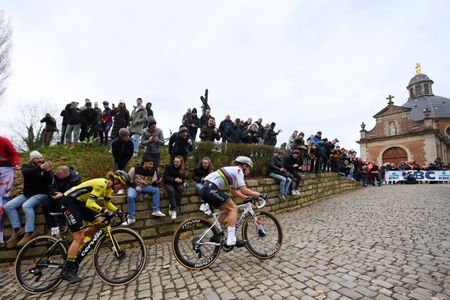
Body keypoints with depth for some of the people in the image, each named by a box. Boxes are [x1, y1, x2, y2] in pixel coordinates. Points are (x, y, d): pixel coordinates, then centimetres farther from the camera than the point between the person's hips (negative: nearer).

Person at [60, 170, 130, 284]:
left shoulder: (109, 187, -1)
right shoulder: (101, 184, -28)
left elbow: (107, 203, 11)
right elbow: (90, 203, -34)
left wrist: (118, 211, -3)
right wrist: (105, 211, -44)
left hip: (80, 202, 9)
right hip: (69, 201, -9)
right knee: (79, 236, -11)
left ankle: (74, 246, 14)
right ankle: (67, 270, 0)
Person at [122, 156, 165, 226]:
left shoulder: (153, 171, -7)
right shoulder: (135, 169, -16)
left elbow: (153, 184, -4)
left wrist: (157, 182, -28)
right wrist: (135, 187, -20)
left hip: (145, 186, 3)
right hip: (134, 186, -3)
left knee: (156, 189, -22)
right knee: (130, 196, -33)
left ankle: (156, 211, -14)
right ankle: (131, 218, -17)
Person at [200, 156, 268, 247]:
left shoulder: (233, 170, 25)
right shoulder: (238, 170, -2)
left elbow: (233, 192, 28)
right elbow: (244, 190, -11)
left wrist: (247, 198, 24)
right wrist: (260, 194, -3)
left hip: (206, 189, 10)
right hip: (212, 189, -10)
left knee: (228, 210, 17)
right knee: (233, 208, -6)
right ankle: (231, 239, -9)